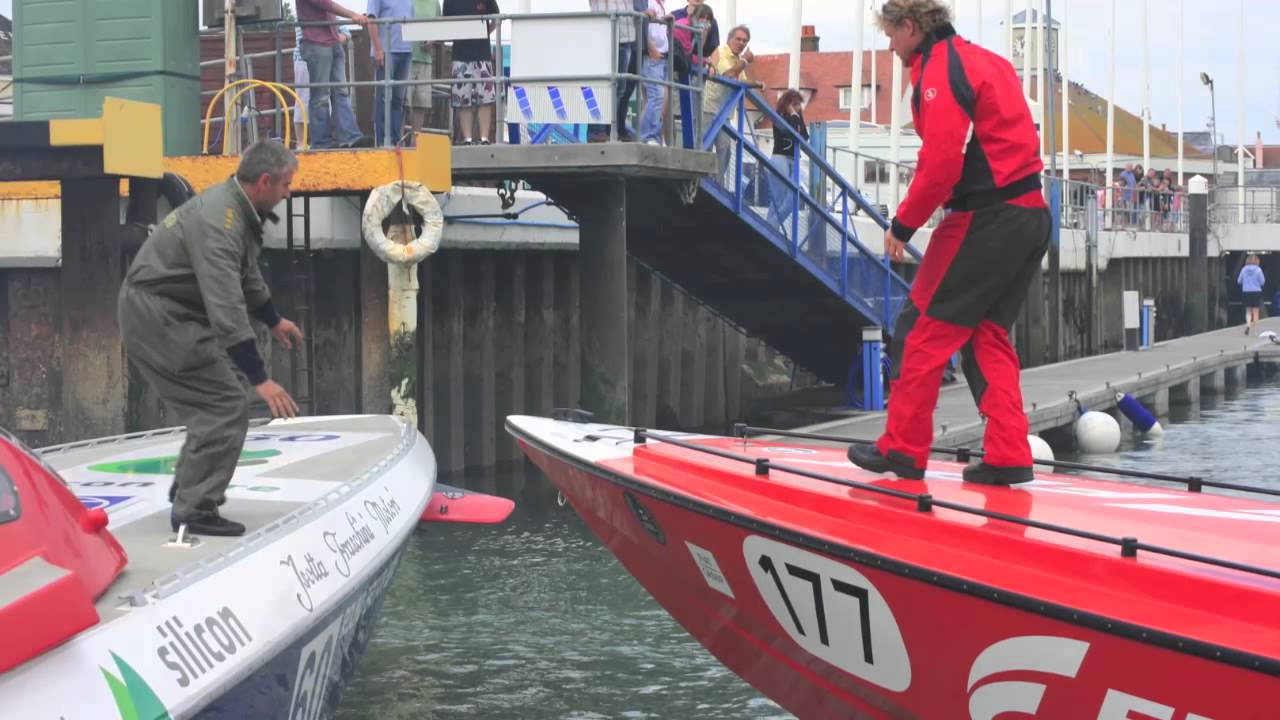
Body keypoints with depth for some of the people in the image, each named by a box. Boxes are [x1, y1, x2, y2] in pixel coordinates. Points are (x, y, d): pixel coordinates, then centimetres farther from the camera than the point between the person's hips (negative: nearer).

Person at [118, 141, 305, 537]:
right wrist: (260, 378, -32)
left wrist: (274, 320, 38)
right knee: (226, 407, -12)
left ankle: (189, 489, 33)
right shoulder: (217, 221, -26)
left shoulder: (235, 207, 6)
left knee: (210, 402, 20)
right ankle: (195, 509, -8)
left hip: (168, 312, 10)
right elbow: (227, 308, -31)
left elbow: (246, 274, 25)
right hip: (157, 316, -10)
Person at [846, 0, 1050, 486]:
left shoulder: (939, 72, -11)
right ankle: (1008, 457, 8)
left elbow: (941, 164, -19)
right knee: (987, 336, 13)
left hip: (984, 221, -9)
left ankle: (903, 449, 7)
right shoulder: (986, 61, 18)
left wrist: (903, 225, -7)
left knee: (922, 329, 1)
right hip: (1030, 214, 9)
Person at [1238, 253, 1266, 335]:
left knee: (1248, 311, 14)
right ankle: (1254, 329, 9)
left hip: (1246, 292, 2)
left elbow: (1239, 281, 3)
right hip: (1256, 292, -2)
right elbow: (1262, 281, -8)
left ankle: (1248, 324, -11)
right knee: (1256, 312, 8)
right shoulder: (1258, 269, -10)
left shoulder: (1244, 269, -3)